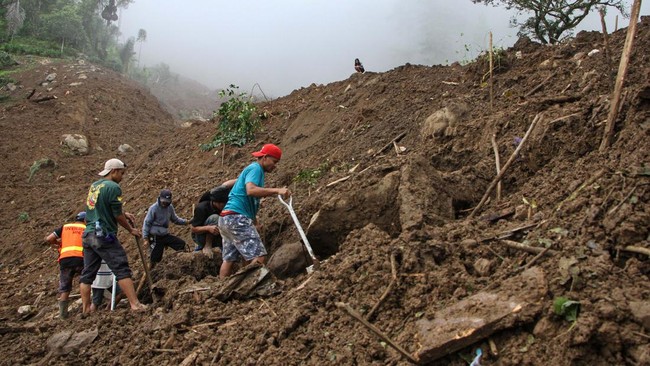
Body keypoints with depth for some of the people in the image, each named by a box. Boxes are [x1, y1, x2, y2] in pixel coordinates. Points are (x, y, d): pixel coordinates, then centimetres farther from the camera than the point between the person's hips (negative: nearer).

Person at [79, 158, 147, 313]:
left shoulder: (94, 186, 15)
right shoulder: (113, 187, -11)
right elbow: (118, 216, -8)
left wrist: (123, 214, 19)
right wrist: (131, 230, 6)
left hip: (88, 235, 8)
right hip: (104, 236, -8)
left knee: (88, 274, 10)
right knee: (122, 270, -6)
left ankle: (85, 308, 15)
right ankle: (135, 304, -7)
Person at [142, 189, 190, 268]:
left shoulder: (170, 207, 1)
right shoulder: (154, 208, -14)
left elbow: (175, 219, 15)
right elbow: (146, 223, -10)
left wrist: (186, 221, 0)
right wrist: (146, 239, -12)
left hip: (166, 235, 6)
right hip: (155, 237, -5)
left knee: (181, 243, -4)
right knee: (155, 259, -2)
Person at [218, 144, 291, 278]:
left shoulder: (253, 169, 23)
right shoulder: (255, 168, -7)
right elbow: (251, 190, -26)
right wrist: (277, 190, -30)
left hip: (227, 218, 11)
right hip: (237, 218, -11)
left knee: (229, 259, 11)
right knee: (259, 256, -14)